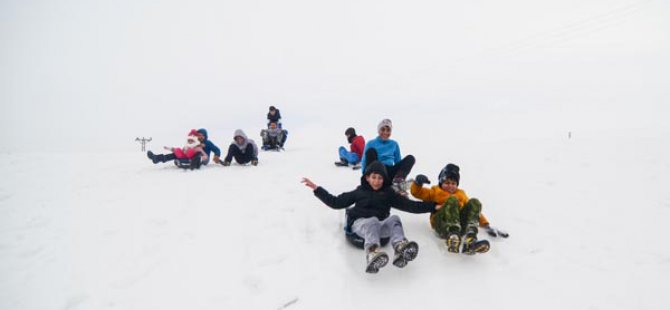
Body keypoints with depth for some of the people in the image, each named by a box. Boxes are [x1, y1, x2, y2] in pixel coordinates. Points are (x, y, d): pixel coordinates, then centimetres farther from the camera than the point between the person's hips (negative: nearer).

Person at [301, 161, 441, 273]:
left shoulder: (388, 193, 20)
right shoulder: (359, 191, 17)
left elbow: (409, 205, 14)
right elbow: (336, 202, 16)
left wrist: (433, 206, 5)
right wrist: (316, 189, 9)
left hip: (380, 226, 2)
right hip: (360, 223, -2)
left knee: (394, 219, -28)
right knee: (373, 222, -35)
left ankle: (401, 249, -57)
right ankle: (373, 253, -66)